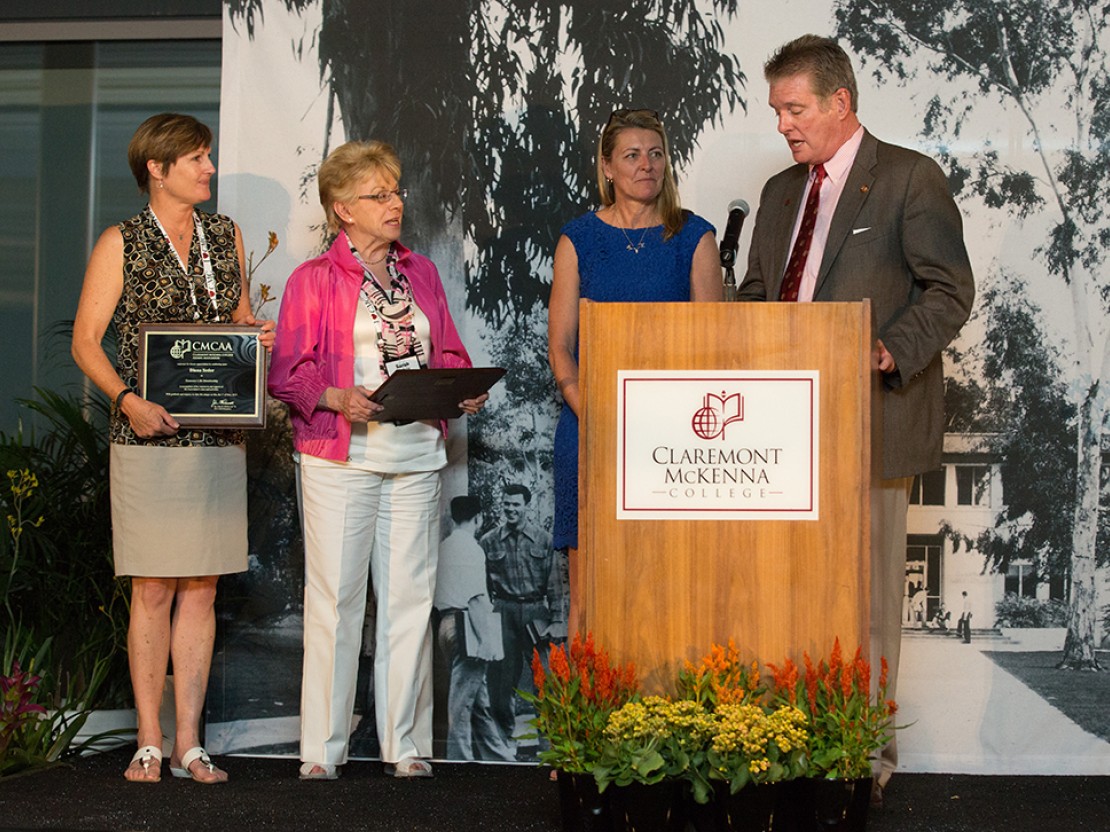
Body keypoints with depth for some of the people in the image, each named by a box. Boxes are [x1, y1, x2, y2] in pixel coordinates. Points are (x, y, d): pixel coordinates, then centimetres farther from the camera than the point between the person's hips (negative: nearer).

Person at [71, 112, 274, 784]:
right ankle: (150, 743, 6)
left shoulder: (226, 236, 13)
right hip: (149, 437, -4)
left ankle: (189, 742, 9)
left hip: (220, 435, 4)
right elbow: (86, 340, -1)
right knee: (153, 591, -2)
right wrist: (129, 398, -16)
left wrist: (258, 335, 0)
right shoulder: (121, 243, 1)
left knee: (201, 591, 4)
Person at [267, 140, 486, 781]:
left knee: (412, 596, 3)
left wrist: (466, 391, -1)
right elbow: (289, 372, -2)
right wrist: (337, 398, -19)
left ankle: (408, 745, 11)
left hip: (416, 456, 4)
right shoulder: (314, 279, 2)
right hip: (341, 456, -4)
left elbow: (448, 354, 19)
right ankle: (323, 748, 5)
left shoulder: (422, 273, 16)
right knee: (335, 596, -3)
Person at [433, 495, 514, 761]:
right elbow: (476, 597, -15)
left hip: (447, 622, 9)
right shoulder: (470, 548, -9)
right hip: (467, 627, -9)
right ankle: (459, 758, -4)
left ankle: (499, 756, 17)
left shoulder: (444, 547, 16)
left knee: (479, 697, 12)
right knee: (463, 696, -6)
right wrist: (487, 639, -14)